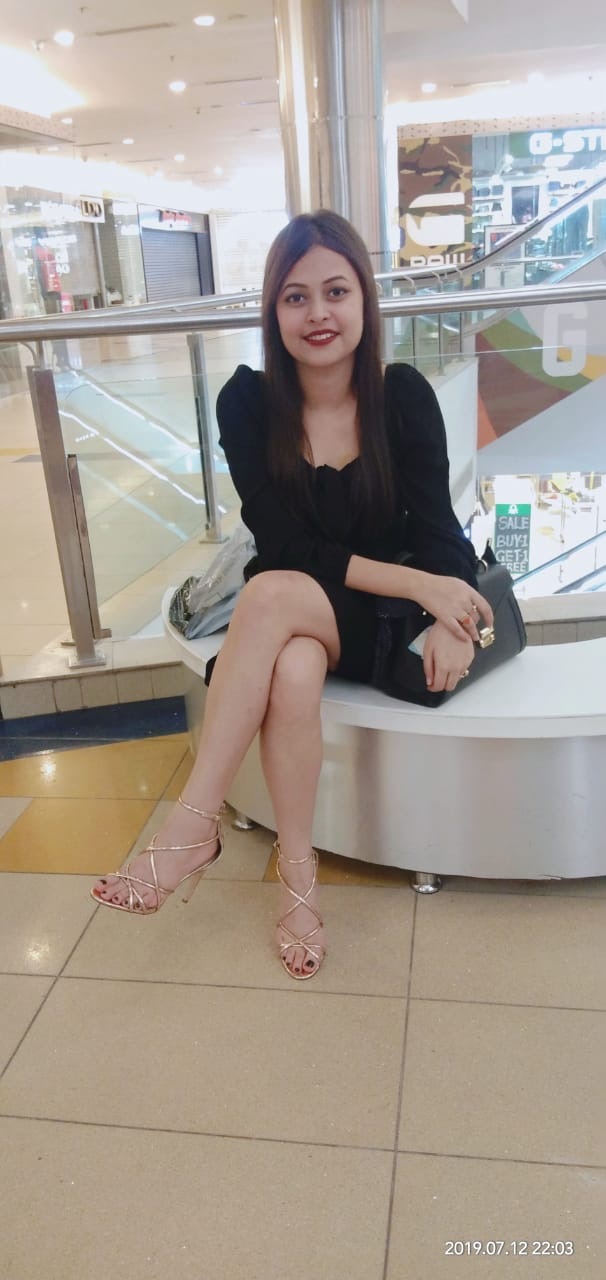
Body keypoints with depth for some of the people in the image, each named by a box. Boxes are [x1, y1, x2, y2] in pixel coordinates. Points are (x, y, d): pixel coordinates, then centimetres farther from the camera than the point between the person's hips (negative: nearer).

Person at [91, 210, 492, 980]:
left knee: (270, 597, -33)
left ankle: (193, 827, -27)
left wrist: (448, 617, -30)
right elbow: (286, 546, -12)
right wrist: (421, 587, -21)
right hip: (292, 614, 1)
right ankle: (299, 880, -19)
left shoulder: (403, 396, -5)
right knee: (292, 673, -35)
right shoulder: (247, 403, -7)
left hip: (379, 621, -1)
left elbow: (435, 527, -8)